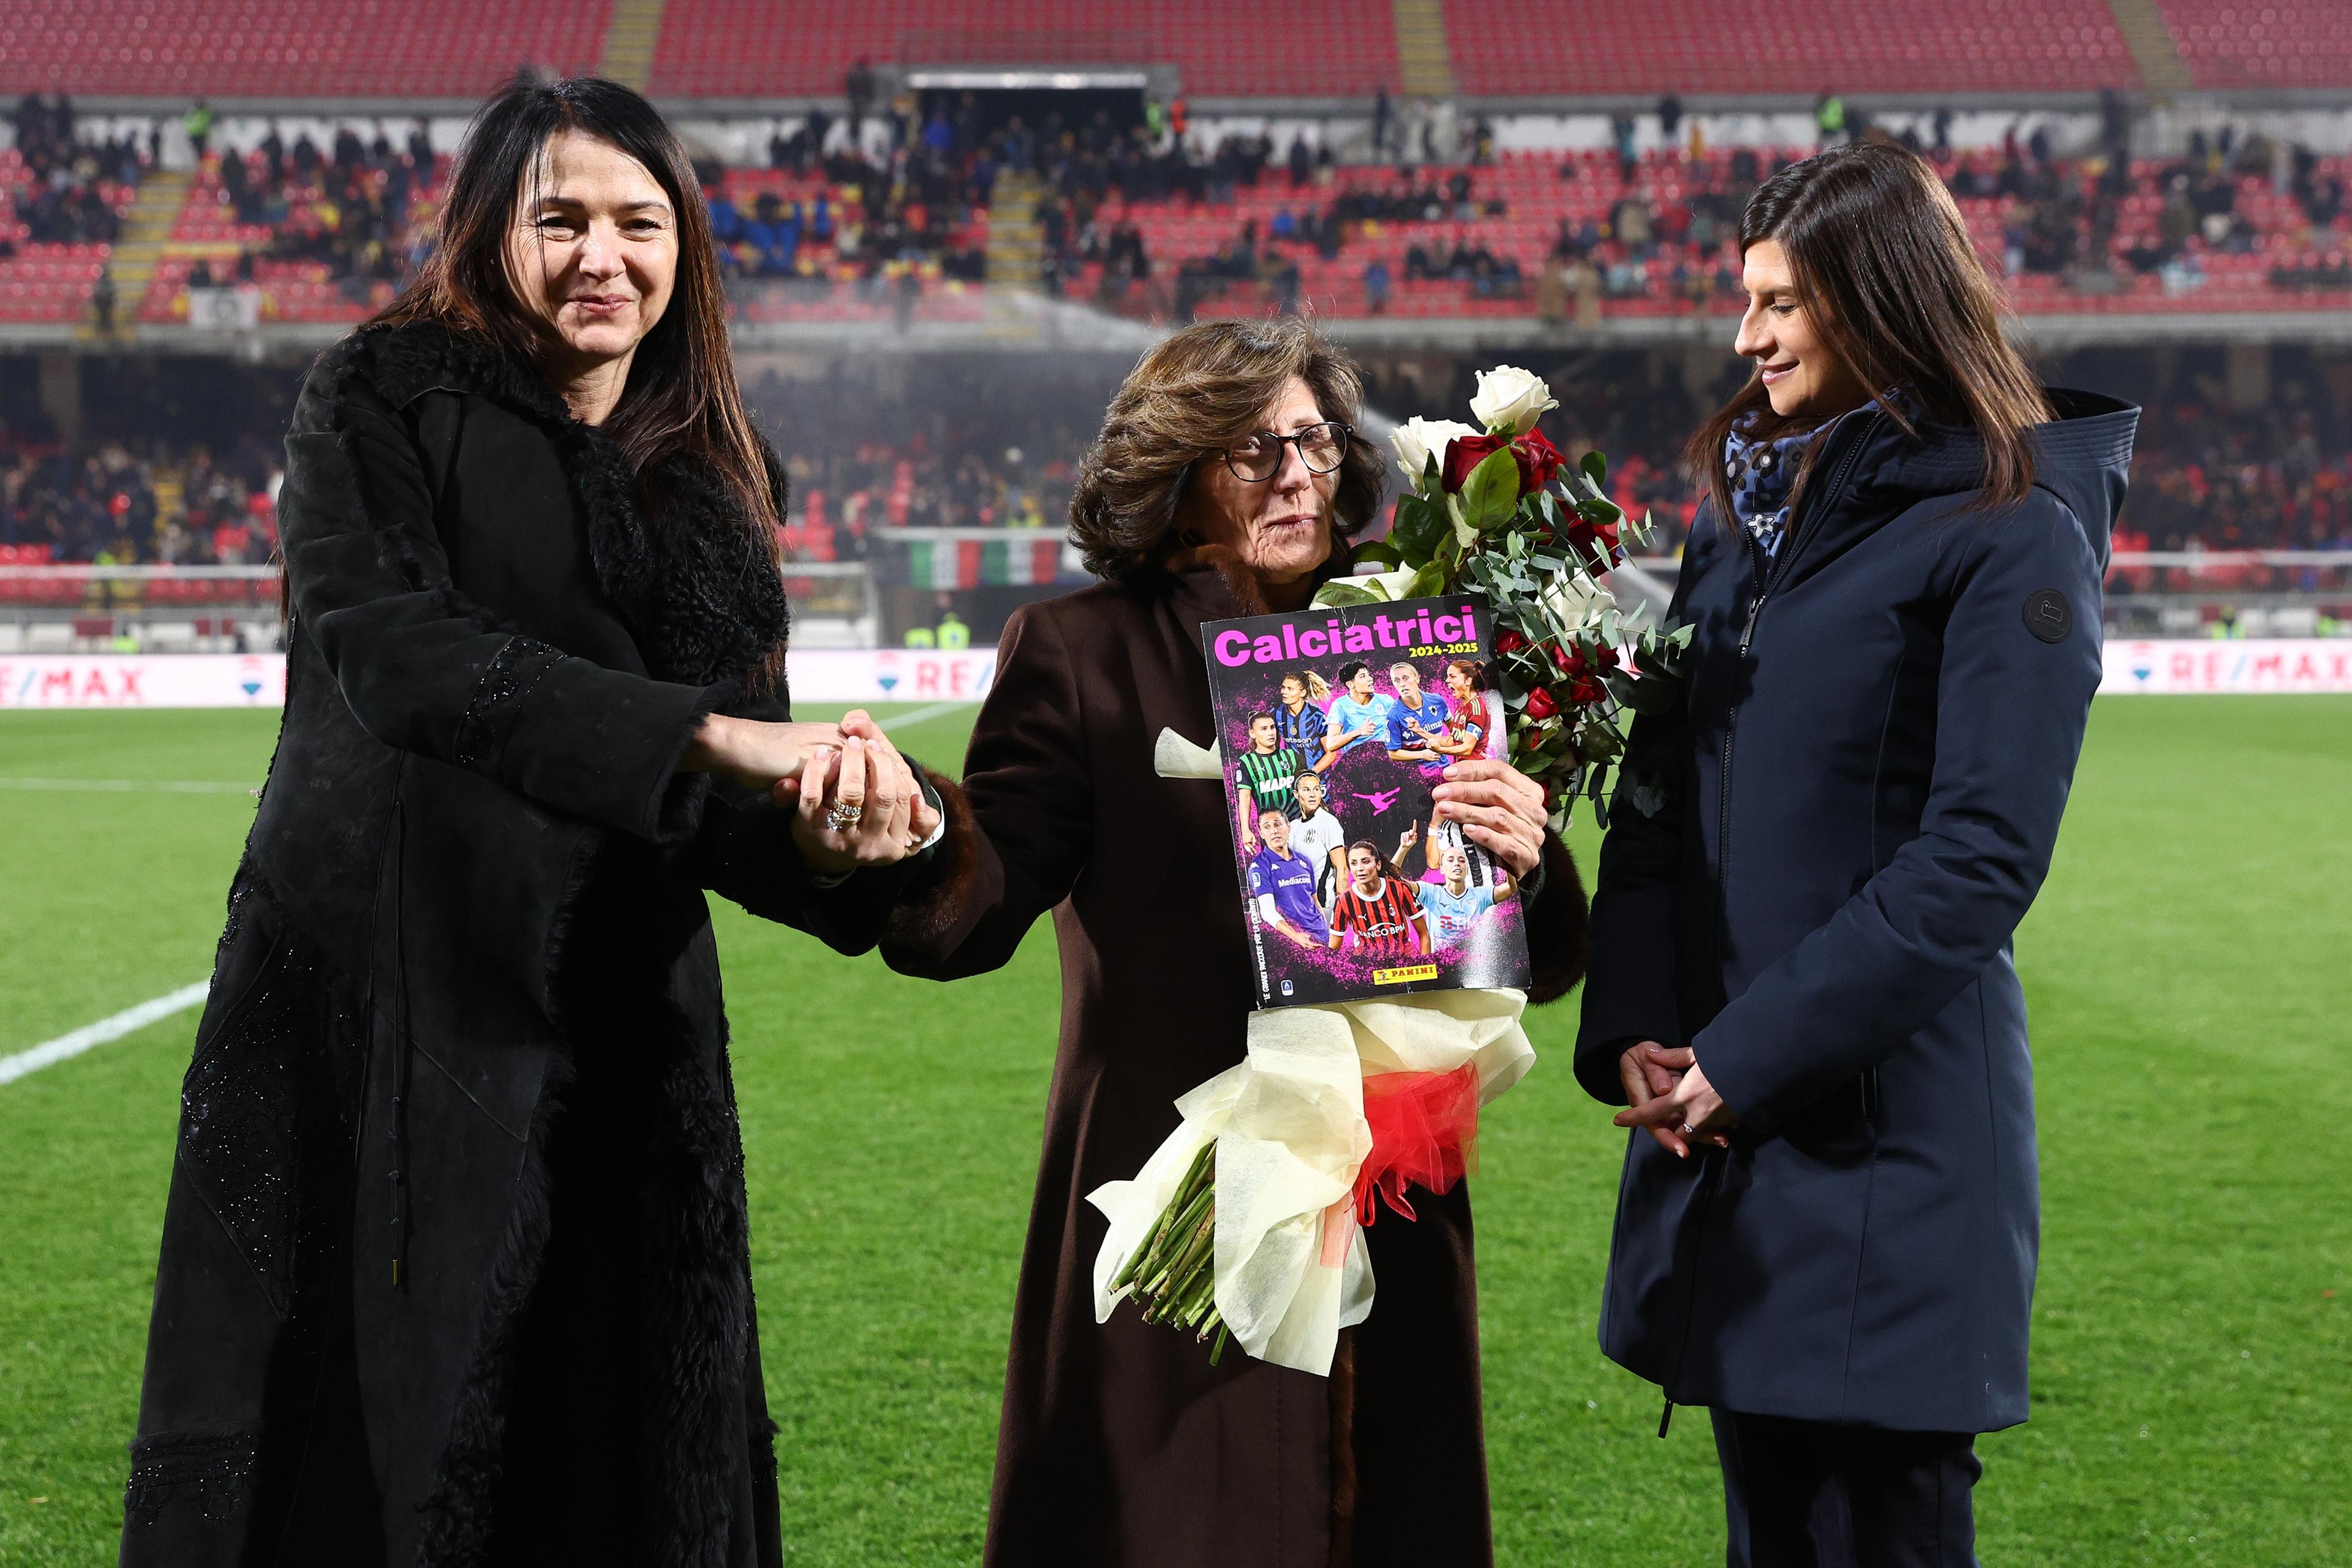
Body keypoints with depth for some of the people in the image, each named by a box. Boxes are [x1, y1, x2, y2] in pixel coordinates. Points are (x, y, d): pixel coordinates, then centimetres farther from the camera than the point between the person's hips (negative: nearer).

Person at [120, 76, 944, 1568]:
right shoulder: (384, 403, 1)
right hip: (381, 997, -4)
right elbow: (388, 644, -17)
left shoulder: (714, 481, 13)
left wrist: (824, 842, -19)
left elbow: (717, 811, 6)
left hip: (615, 1034, 4)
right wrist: (705, 735, -23)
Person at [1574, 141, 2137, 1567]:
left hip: (1889, 1137, -7)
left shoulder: (2010, 538, -9)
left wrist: (1745, 1057, -17)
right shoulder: (1744, 513, 13)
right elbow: (1661, 790, 11)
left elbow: (1978, 860, -16)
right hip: (1719, 1129, 7)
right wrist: (1632, 1028, -3)